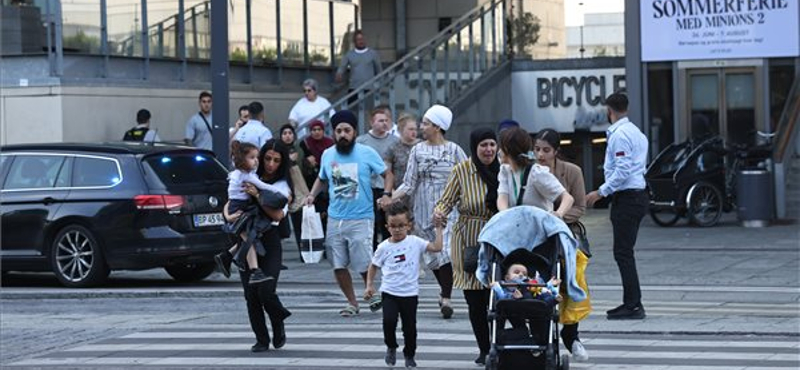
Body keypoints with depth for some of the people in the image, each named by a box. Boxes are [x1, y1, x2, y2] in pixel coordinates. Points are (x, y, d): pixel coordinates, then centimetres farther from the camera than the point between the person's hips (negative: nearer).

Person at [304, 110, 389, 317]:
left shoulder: (367, 153, -4)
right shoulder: (328, 155, 9)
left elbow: (387, 174, 3)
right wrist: (312, 195, 8)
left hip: (361, 219, -4)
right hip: (335, 219, 4)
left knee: (364, 265, -6)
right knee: (338, 266, 4)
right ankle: (352, 303, 20)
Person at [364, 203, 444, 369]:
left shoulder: (415, 242, -2)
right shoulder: (384, 247, -1)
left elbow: (436, 247, -10)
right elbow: (374, 266, 10)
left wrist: (439, 229, -8)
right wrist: (369, 285, 2)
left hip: (410, 293, 1)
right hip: (389, 292, 0)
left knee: (410, 327, 6)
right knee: (389, 320, -19)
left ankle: (409, 355, 28)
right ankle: (391, 347, 9)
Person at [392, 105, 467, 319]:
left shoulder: (453, 150, 1)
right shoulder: (418, 151, 7)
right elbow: (409, 184, 3)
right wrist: (391, 198, -10)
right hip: (425, 209, 3)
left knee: (447, 251, -13)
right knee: (432, 253, 5)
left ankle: (446, 297, -13)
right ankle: (445, 292, 23)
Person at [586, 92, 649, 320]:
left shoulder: (619, 135, -14)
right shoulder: (636, 132, 16)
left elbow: (622, 171, -21)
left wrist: (601, 193, -17)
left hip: (626, 198, -10)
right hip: (638, 196, 10)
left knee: (623, 253, -8)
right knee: (625, 252, 14)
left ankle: (633, 305, -9)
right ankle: (631, 303, 17)